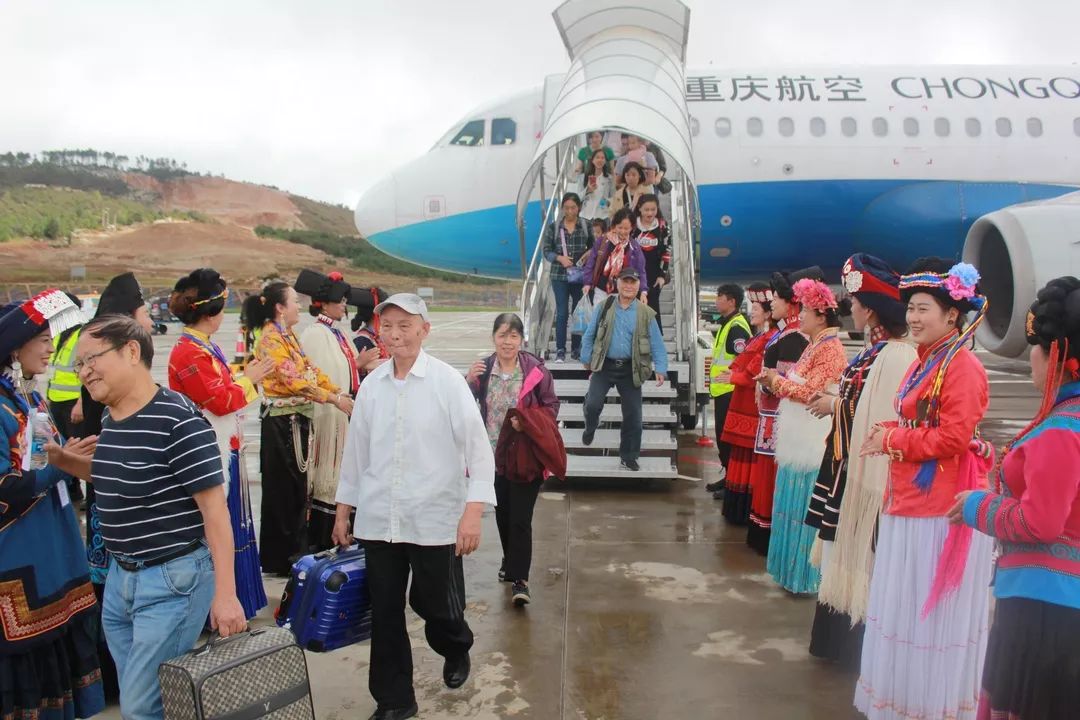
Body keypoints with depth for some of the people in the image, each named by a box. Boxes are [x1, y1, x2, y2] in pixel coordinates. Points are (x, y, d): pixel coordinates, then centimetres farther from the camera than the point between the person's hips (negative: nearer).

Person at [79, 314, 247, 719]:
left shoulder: (178, 421, -20)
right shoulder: (108, 420, 7)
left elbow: (214, 507, -20)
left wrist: (225, 593, -22)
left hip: (173, 579, -9)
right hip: (119, 575, 9)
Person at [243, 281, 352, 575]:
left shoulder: (288, 335, 14)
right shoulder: (270, 339, -15)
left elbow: (310, 368, 11)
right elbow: (294, 380, -22)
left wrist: (340, 392, 0)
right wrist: (334, 400, -21)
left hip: (298, 418, 9)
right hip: (282, 421, -9)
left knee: (298, 485, 15)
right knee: (283, 488, 0)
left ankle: (296, 549, 27)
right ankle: (280, 558, 12)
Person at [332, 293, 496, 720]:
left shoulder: (448, 382, -8)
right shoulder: (371, 385, 4)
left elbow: (478, 447, -10)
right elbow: (356, 450, 12)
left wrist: (473, 512, -18)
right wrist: (343, 511, 14)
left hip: (435, 520, -3)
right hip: (377, 520, 3)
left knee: (438, 606, 8)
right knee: (384, 614, 9)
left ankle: (456, 652, 43)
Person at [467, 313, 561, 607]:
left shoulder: (535, 369, -10)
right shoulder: (483, 368, 0)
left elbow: (551, 406, -4)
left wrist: (527, 422, -21)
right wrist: (469, 381, -18)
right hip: (494, 454, 4)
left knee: (520, 518, -5)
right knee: (502, 513, 19)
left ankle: (519, 579, 4)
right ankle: (510, 561, 42)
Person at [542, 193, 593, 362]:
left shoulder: (586, 227, 4)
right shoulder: (553, 227, 2)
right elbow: (546, 251, 3)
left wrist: (588, 254, -9)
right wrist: (559, 258, -15)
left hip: (581, 276, 1)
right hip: (559, 276, -1)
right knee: (562, 313, -4)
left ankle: (576, 348, 18)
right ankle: (560, 350, 1)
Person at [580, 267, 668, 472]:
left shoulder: (646, 314, 1)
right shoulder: (604, 307, 2)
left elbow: (657, 344, -1)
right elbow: (589, 335, 7)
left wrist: (660, 369, -11)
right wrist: (587, 360, 3)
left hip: (630, 370, 1)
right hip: (604, 365, -1)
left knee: (633, 415, 5)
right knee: (593, 404, -17)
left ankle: (628, 457, 21)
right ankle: (590, 428, 20)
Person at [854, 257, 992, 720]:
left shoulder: (962, 366, -15)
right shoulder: (925, 361, 13)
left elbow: (952, 438, -20)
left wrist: (892, 439, -11)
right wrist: (890, 434, 2)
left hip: (942, 508, -9)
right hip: (909, 502, 9)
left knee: (933, 611, 3)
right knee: (905, 607, 18)